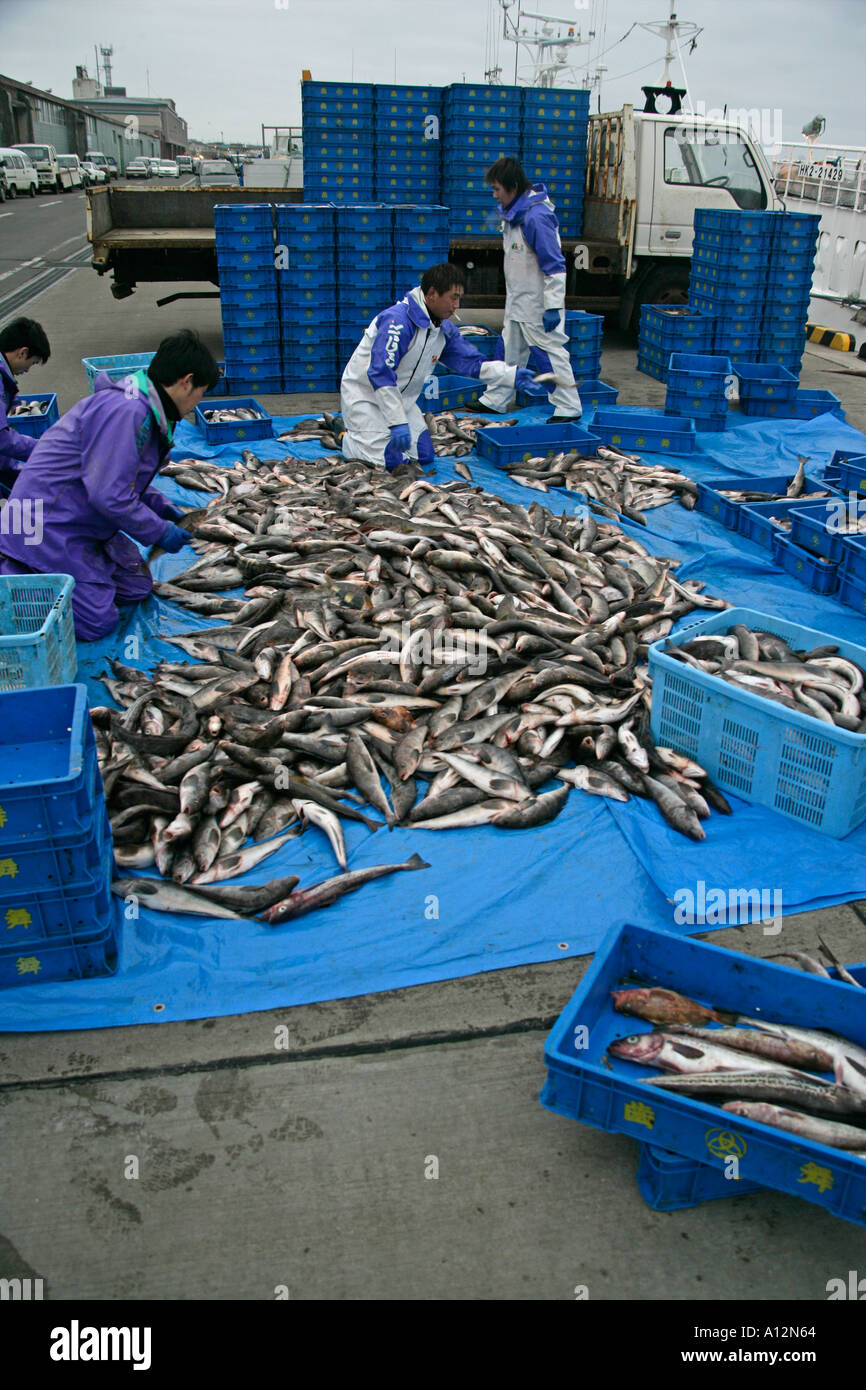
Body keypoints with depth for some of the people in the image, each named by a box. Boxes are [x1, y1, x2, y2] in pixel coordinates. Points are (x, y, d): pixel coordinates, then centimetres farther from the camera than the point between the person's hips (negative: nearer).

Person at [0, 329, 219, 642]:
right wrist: (161, 532, -15)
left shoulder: (140, 407, 9)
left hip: (82, 523, 11)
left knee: (137, 588, 11)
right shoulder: (124, 411, -24)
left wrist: (163, 508, 12)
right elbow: (110, 496, -27)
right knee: (97, 621, -12)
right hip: (49, 528, -11)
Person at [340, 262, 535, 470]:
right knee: (389, 460, -17)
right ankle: (349, 437, 11)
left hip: (401, 398, 8)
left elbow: (472, 363, 5)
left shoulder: (444, 328, -1)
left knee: (424, 456, 3)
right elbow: (380, 374, -33)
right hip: (365, 395, -8)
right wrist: (397, 423, -36)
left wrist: (512, 375, -9)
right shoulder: (398, 321, -28)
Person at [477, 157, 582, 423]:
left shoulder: (536, 216, -22)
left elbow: (554, 266, -23)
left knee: (553, 352, -3)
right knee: (511, 352, 17)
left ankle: (569, 408, 4)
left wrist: (553, 306, -25)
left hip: (538, 303, -10)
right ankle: (494, 401, 27)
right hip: (517, 301, 10)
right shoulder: (512, 212, 8)